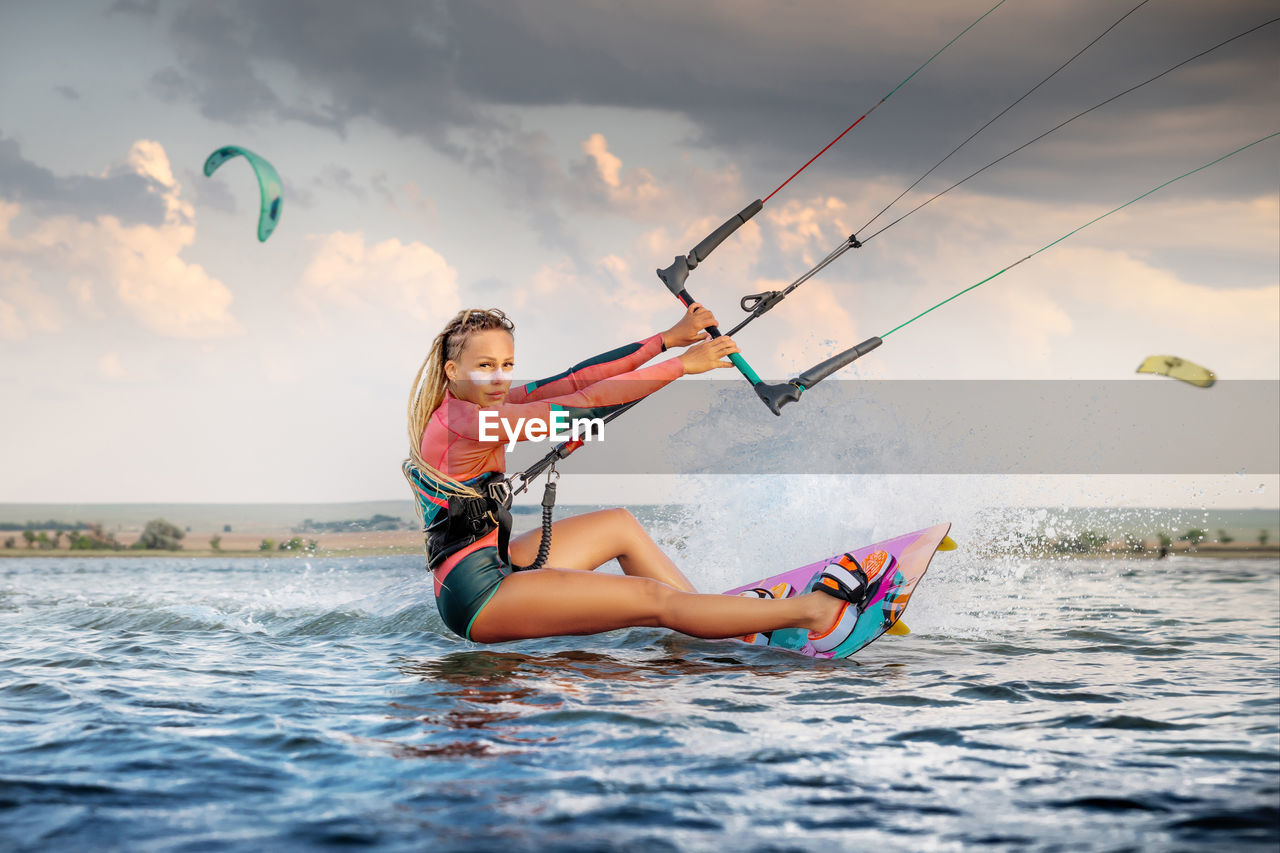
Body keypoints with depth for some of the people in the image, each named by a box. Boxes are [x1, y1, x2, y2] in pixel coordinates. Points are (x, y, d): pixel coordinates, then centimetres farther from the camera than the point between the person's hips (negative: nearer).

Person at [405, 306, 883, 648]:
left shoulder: (465, 406, 7)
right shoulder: (465, 422, -21)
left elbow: (571, 380, 3)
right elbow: (582, 404, -23)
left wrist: (667, 340, -1)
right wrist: (682, 365, -20)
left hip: (487, 567, 10)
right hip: (477, 596, -10)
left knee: (620, 525, 19)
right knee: (654, 599, -13)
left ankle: (727, 617, 19)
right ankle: (814, 612, -12)